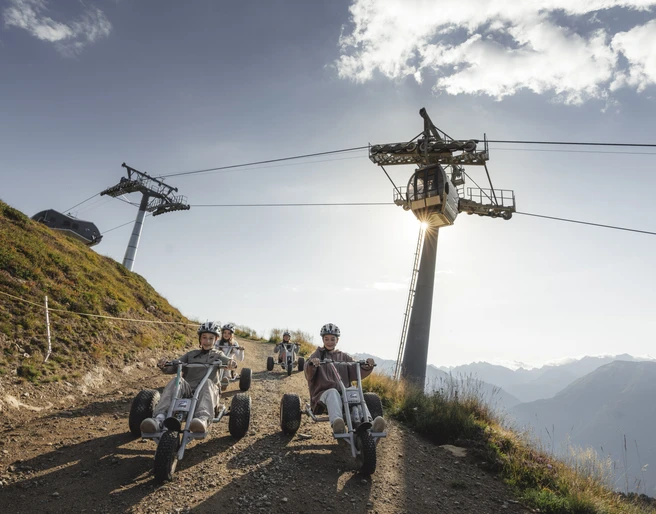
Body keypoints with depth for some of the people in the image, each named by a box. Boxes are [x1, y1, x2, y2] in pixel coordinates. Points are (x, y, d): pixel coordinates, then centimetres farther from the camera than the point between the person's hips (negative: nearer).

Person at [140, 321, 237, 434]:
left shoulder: (217, 355, 18)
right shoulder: (191, 354, 23)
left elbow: (226, 360, -5)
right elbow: (173, 368, 13)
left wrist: (231, 362, -30)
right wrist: (163, 366, -11)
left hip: (207, 392, -2)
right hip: (187, 390, 2)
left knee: (207, 382, -35)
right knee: (177, 381, -28)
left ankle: (203, 419, -59)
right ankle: (159, 418, -45)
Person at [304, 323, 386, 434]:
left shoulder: (344, 357, 21)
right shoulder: (318, 355, 13)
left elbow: (356, 373, 8)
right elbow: (309, 375, -6)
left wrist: (367, 366, -13)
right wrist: (311, 363, -30)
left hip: (344, 393, 2)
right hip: (323, 394, -2)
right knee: (333, 392, -37)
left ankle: (369, 425, -52)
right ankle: (337, 425, -61)